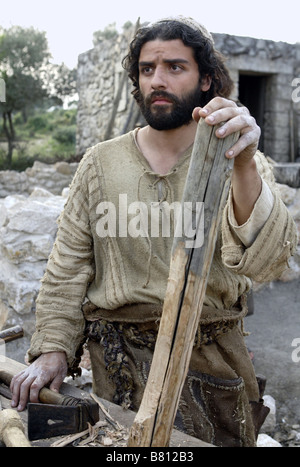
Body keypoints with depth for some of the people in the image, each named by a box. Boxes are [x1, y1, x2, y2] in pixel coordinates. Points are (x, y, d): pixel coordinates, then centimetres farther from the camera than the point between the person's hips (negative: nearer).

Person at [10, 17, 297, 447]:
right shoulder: (101, 163, 1)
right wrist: (53, 350, -7)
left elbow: (264, 261, -23)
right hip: (118, 359, 1)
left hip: (214, 359, 0)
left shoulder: (244, 167, -5)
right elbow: (68, 265, 2)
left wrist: (244, 165, -38)